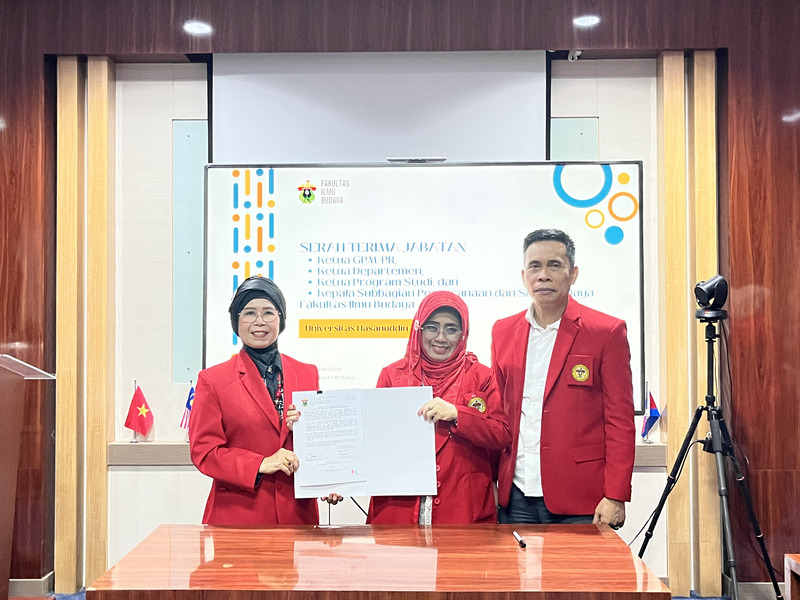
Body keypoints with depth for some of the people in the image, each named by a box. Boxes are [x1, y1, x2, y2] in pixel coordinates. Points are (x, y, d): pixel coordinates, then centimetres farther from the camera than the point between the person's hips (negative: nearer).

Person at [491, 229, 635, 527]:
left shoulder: (607, 331, -3)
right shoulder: (503, 332, 10)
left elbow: (621, 422, -4)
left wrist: (615, 497, -10)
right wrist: (489, 484, 7)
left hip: (579, 503, -3)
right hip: (515, 499, 4)